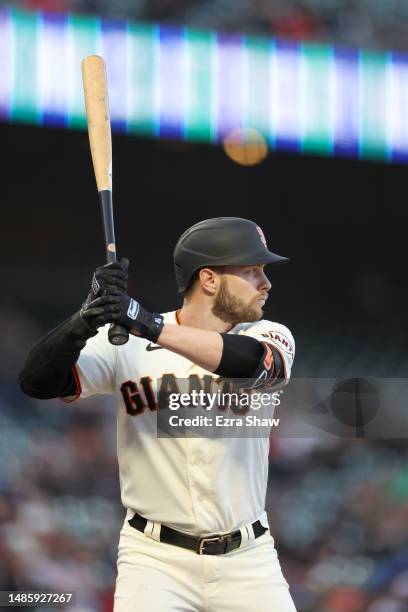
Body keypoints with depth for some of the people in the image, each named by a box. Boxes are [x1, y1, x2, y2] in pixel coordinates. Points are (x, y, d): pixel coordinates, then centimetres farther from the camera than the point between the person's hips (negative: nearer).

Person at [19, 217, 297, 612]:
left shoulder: (270, 337, -1)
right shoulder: (126, 343, -5)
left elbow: (254, 364, -25)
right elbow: (37, 382, -14)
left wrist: (151, 327, -35)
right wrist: (85, 321, -32)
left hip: (247, 562, 2)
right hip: (156, 560, -2)